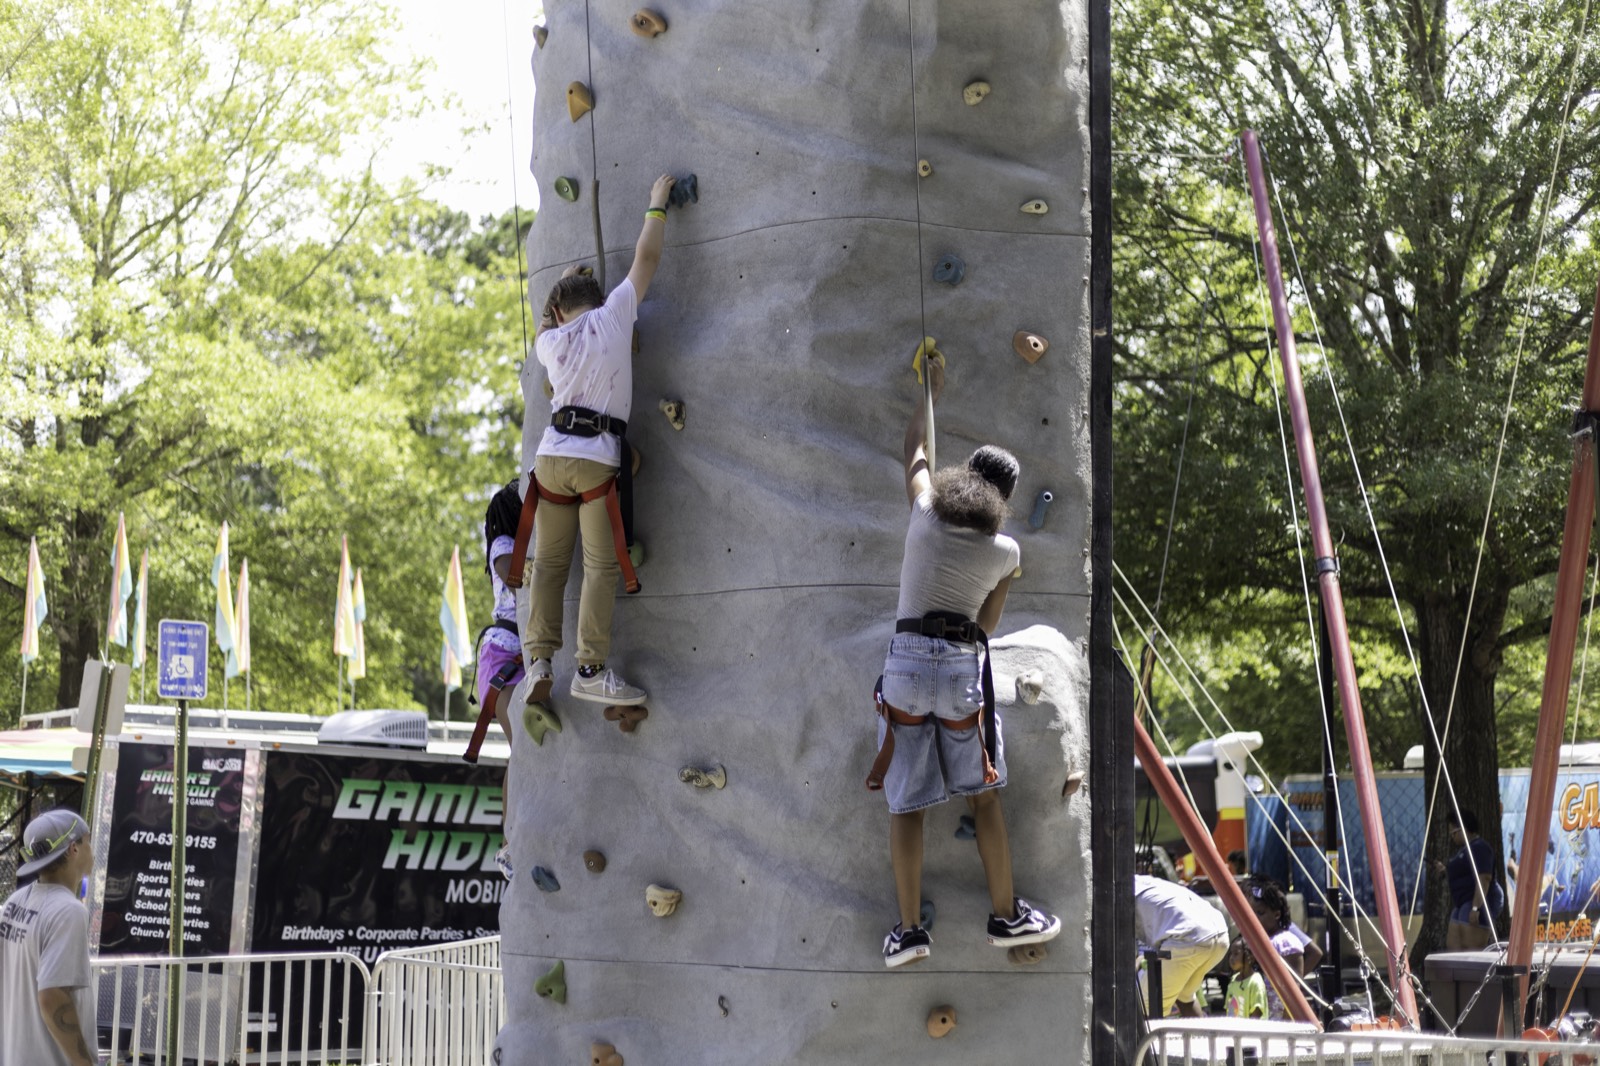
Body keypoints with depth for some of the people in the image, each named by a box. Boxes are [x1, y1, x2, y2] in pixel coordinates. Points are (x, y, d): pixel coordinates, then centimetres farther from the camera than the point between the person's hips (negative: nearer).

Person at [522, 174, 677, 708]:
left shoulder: (548, 342, 13)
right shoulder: (612, 316, 5)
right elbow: (646, 255, 11)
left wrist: (564, 288, 51)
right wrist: (658, 203, 23)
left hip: (552, 456, 3)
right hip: (598, 460, -3)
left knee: (549, 563, 10)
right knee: (602, 564, -5)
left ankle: (539, 659, 3)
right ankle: (591, 669, -11)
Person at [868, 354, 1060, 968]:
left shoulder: (926, 514, 1)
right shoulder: (1004, 551, -1)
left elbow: (915, 450, 20)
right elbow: (988, 623, 9)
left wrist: (931, 392, 34)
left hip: (906, 662, 1)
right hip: (963, 667, -1)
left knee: (904, 803, 4)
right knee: (984, 796, 13)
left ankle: (909, 930, 4)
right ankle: (1006, 916, 18)